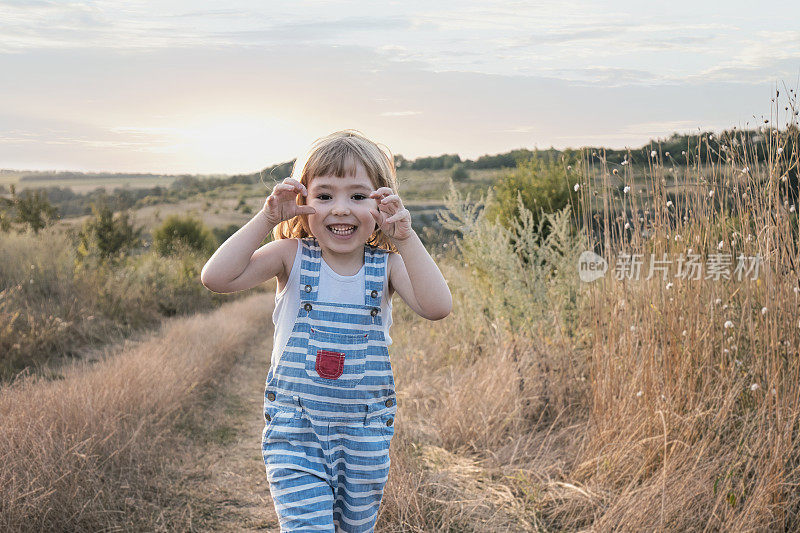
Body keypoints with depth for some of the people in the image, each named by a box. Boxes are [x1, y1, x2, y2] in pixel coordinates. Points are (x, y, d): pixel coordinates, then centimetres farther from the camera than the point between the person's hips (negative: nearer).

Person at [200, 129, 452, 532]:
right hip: (294, 428, -2)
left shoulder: (387, 264, -4)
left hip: (365, 431, 2)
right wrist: (266, 219, -23)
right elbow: (216, 277, -18)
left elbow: (437, 307, -22)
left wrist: (405, 236, -28)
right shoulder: (293, 257, -6)